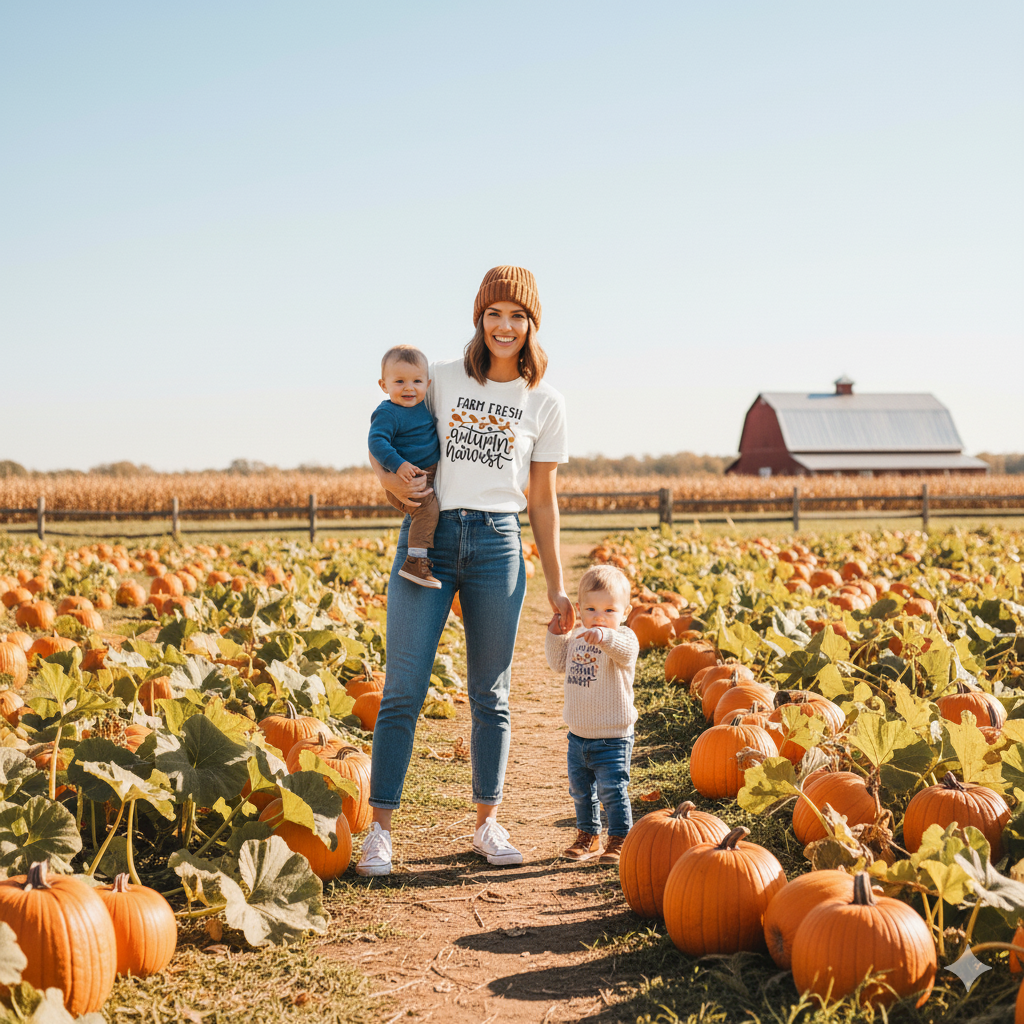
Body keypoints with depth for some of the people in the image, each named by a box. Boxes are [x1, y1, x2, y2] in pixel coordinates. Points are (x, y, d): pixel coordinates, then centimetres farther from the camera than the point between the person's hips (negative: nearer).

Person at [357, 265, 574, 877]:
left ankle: (489, 824, 20)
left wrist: (557, 588, 8)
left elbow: (543, 502, 11)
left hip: (498, 545, 1)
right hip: (428, 536, -1)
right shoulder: (442, 379, 6)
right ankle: (380, 828, 3)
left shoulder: (545, 404, 8)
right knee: (404, 690, -4)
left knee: (490, 694, 8)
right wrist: (390, 478, -9)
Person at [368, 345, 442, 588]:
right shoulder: (387, 414, -16)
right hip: (406, 481, -10)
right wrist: (397, 465, -36)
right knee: (427, 507, -30)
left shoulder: (422, 407, 11)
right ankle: (415, 563, -32)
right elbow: (377, 441, -26)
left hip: (429, 478, 10)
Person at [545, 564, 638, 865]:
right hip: (578, 734, 7)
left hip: (612, 738, -7)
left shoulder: (623, 637, -17)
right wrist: (555, 635, 4)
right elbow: (560, 663, 16)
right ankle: (589, 837, 33)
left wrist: (604, 636, -58)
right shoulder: (577, 637, 4)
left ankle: (619, 840, 15)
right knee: (581, 790, 17)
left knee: (612, 791, -1)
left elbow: (626, 651, -40)